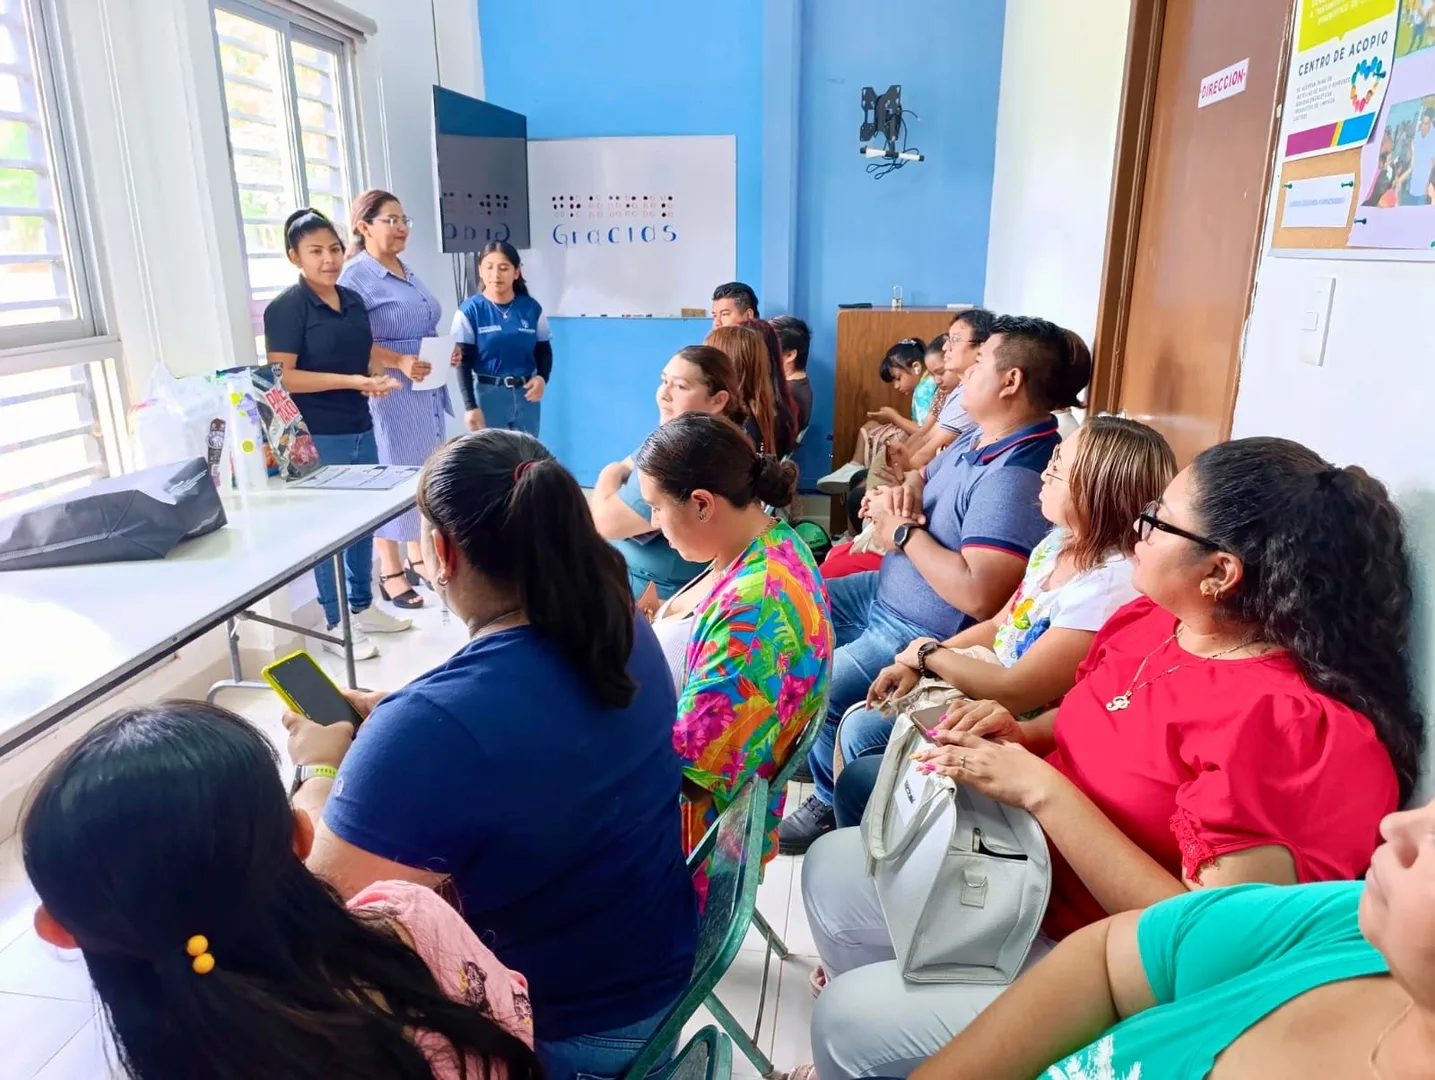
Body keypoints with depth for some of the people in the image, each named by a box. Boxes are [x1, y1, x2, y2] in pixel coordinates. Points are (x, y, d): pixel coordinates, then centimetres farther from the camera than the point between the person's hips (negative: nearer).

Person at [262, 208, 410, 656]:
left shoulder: (354, 300, 10)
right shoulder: (285, 308, -11)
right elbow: (282, 378, -16)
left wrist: (378, 376, -1)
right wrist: (351, 380, -21)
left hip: (361, 429, 7)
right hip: (317, 436, -7)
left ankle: (362, 606, 29)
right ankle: (335, 623, 13)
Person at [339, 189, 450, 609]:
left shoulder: (408, 272, 15)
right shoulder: (356, 276, -11)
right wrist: (400, 362, -27)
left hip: (427, 390, 8)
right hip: (389, 394, -8)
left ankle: (417, 559, 27)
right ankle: (390, 572, 11)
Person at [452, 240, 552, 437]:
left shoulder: (532, 308, 1)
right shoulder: (470, 310, -7)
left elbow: (544, 350, 9)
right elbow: (464, 363, -5)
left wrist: (542, 377, -12)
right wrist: (470, 405, -11)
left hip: (526, 394, 3)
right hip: (488, 395, -3)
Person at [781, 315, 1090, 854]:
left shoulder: (1016, 478, -29)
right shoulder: (982, 437, 3)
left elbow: (980, 596, -37)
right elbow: (921, 480, 16)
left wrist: (905, 532, -23)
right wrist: (895, 493, -10)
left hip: (924, 636, -10)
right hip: (883, 592, 11)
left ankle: (837, 805, 10)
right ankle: (812, 746, 34)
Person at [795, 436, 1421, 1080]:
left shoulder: (1293, 730, -29)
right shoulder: (1151, 619, -3)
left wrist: (1039, 788, -30)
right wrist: (1019, 734, -6)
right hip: (1032, 865, 8)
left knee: (851, 1020, -12)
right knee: (831, 868, 7)